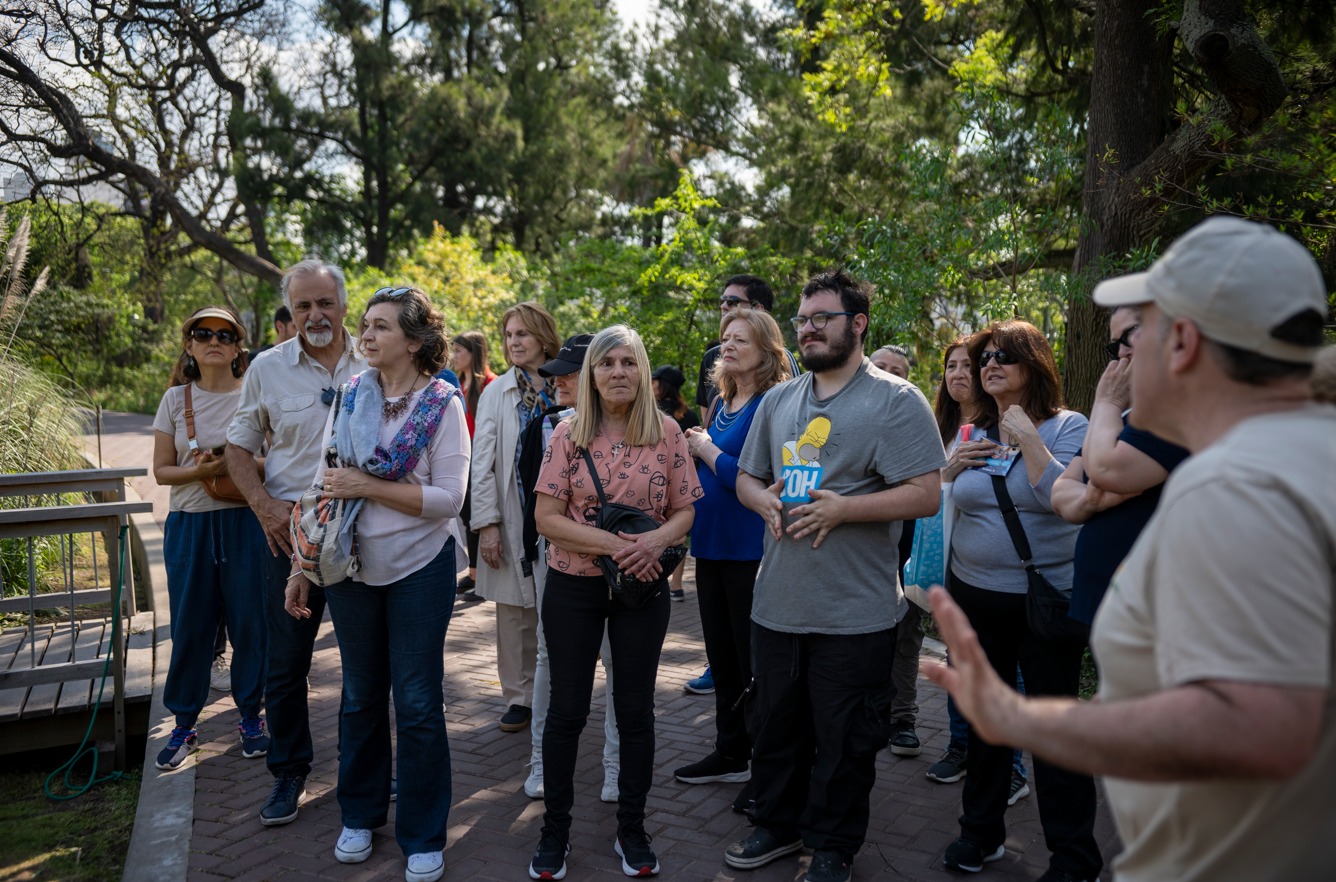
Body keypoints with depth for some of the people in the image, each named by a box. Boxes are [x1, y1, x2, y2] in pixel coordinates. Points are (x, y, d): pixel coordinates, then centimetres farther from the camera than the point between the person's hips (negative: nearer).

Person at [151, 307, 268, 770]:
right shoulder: (176, 399, 5)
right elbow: (162, 470, 6)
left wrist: (242, 464, -17)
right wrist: (200, 470, -14)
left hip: (246, 521, -1)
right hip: (190, 524, 1)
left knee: (252, 621, 3)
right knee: (190, 624, 6)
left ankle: (251, 715, 21)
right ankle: (184, 723, 22)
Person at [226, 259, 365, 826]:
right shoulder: (267, 368, 0)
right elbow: (238, 448, 6)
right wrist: (266, 507, -9)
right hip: (289, 531, 0)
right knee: (285, 661, 8)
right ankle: (289, 773, 25)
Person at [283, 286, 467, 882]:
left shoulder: (442, 405, -10)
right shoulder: (349, 397, 1)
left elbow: (448, 498, -16)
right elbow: (324, 483, 4)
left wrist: (366, 485, -20)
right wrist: (301, 566, 2)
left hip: (419, 569, -3)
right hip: (351, 566, 4)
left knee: (417, 703, 4)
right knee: (361, 694, 16)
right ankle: (360, 814, 36)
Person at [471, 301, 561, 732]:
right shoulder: (496, 393, 4)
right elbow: (482, 462, 1)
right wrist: (487, 523, -7)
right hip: (514, 520, 0)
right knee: (515, 612, 5)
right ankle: (520, 697, 19)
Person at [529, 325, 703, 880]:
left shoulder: (667, 433, -1)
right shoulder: (570, 434, -4)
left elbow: (685, 510, 2)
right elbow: (546, 516, -8)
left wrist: (656, 540, -19)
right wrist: (613, 544, -20)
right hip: (573, 586, 0)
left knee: (635, 709, 10)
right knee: (567, 709, 8)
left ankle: (631, 829, 27)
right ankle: (555, 830, 24)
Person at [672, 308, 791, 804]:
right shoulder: (721, 403, 12)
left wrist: (707, 450, -11)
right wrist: (695, 452, -1)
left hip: (750, 552, -9)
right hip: (712, 545, 9)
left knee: (753, 661, 2)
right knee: (721, 654, 17)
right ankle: (731, 754, 32)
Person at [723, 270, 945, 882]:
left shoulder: (895, 401, -8)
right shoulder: (778, 401, 11)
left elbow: (926, 495, -15)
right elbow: (746, 479, 18)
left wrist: (841, 509, -21)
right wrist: (766, 500, -5)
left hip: (855, 616, -5)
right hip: (776, 604, 6)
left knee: (844, 740, 9)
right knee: (776, 727, 19)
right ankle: (778, 824, 39)